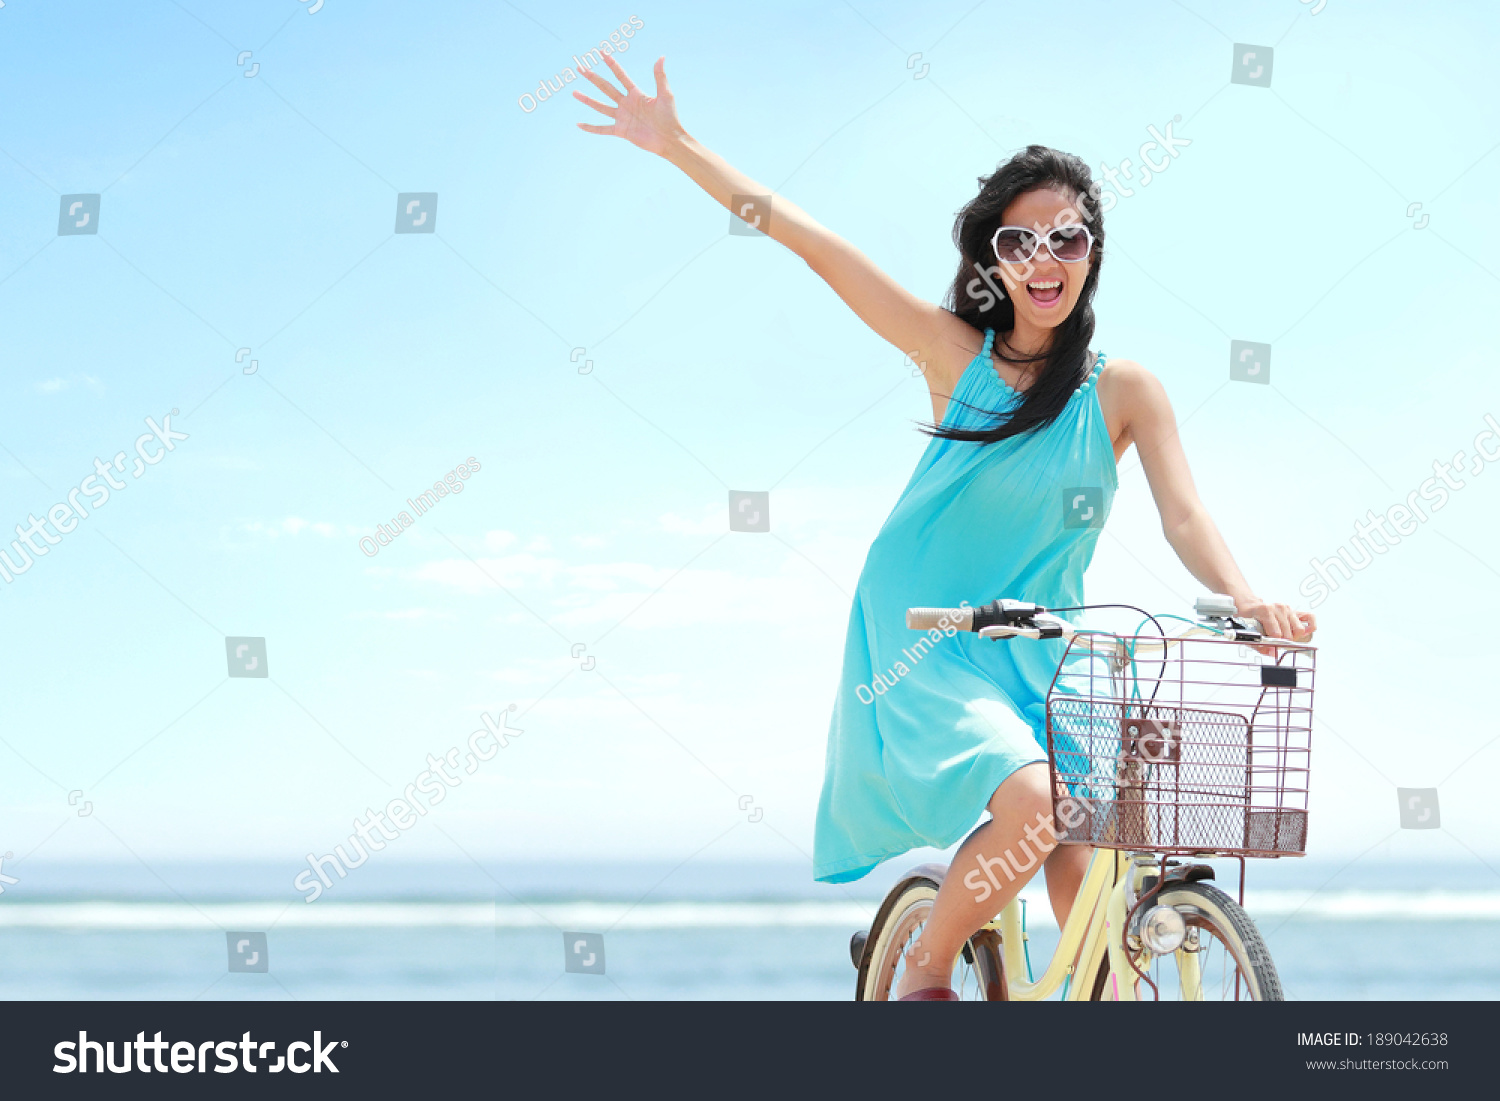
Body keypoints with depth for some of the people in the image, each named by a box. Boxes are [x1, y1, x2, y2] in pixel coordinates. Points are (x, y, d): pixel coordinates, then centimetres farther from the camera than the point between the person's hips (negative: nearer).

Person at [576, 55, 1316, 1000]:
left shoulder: (1125, 391, 1)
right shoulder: (957, 353, -2)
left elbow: (1185, 517, -7)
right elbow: (814, 245, -4)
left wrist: (1250, 602, -28)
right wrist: (677, 145, -6)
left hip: (1039, 662, 3)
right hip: (926, 647, -3)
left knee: (1080, 873, -10)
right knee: (1033, 802, -26)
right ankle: (926, 971, -3)